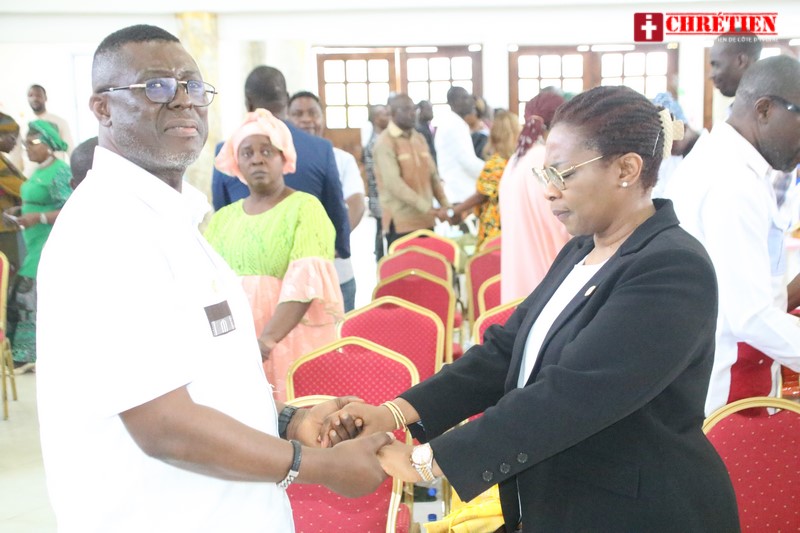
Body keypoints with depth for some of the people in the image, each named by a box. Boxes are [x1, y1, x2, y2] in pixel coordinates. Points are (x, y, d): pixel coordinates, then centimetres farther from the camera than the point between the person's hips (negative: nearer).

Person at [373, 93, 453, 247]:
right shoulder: (385, 142, -9)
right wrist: (427, 208, -23)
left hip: (425, 220, 7)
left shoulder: (420, 139, 14)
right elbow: (393, 183, -19)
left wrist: (445, 205, 0)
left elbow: (433, 176, 15)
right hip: (401, 223, -6)